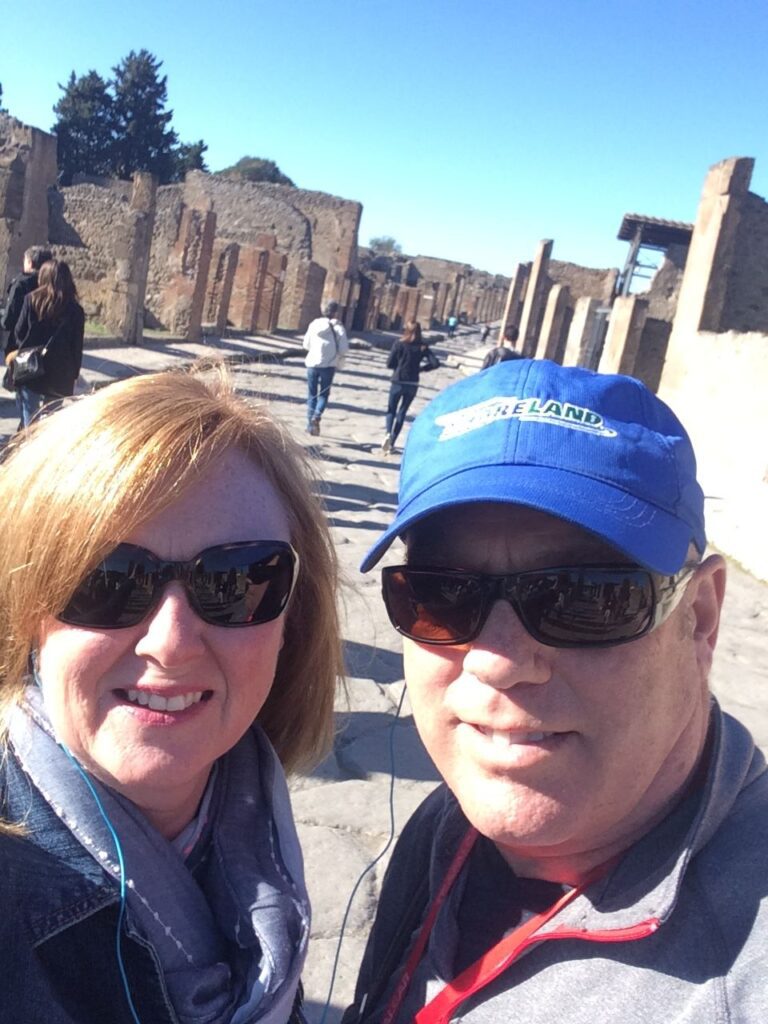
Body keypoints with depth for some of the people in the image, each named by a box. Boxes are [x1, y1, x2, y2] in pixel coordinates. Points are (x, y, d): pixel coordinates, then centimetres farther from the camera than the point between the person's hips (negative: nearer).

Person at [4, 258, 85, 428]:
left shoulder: (32, 300, -3)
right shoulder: (76, 310, 0)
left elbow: (19, 334, -2)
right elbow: (77, 347, 2)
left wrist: (11, 353, 13)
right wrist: (73, 375, 11)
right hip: (61, 379, 1)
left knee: (30, 424, 6)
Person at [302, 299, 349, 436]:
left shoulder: (314, 324, 2)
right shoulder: (338, 327, -6)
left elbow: (306, 344, 8)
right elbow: (343, 349, -7)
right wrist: (339, 365, 7)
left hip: (312, 363, 2)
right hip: (328, 365, -2)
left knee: (312, 394, 11)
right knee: (324, 394, 8)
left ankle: (310, 424, 9)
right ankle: (317, 415, -16)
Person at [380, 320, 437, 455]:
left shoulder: (399, 344, -6)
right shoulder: (423, 347, 0)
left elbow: (390, 364, -7)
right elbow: (434, 363, -7)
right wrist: (420, 367, 6)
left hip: (398, 382, -2)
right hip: (412, 384, 2)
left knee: (391, 410, 11)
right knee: (402, 412, 12)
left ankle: (388, 433, -17)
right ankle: (391, 443, 12)